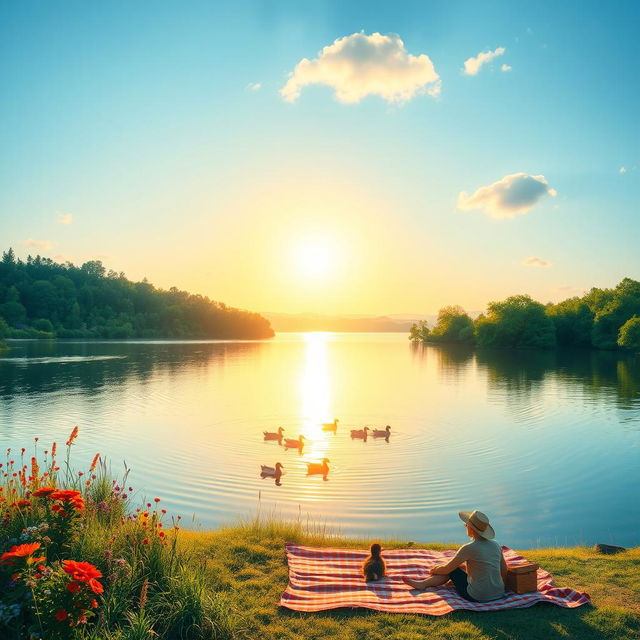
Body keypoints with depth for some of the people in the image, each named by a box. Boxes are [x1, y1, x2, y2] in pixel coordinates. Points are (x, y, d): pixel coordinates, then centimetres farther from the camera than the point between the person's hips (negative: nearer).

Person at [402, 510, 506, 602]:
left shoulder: (468, 548, -17)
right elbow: (504, 571, 10)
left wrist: (434, 570, 15)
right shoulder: (496, 545, 0)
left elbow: (446, 569, -6)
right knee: (460, 566, 21)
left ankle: (424, 584, 29)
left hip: (477, 597, -6)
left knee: (451, 569, 14)